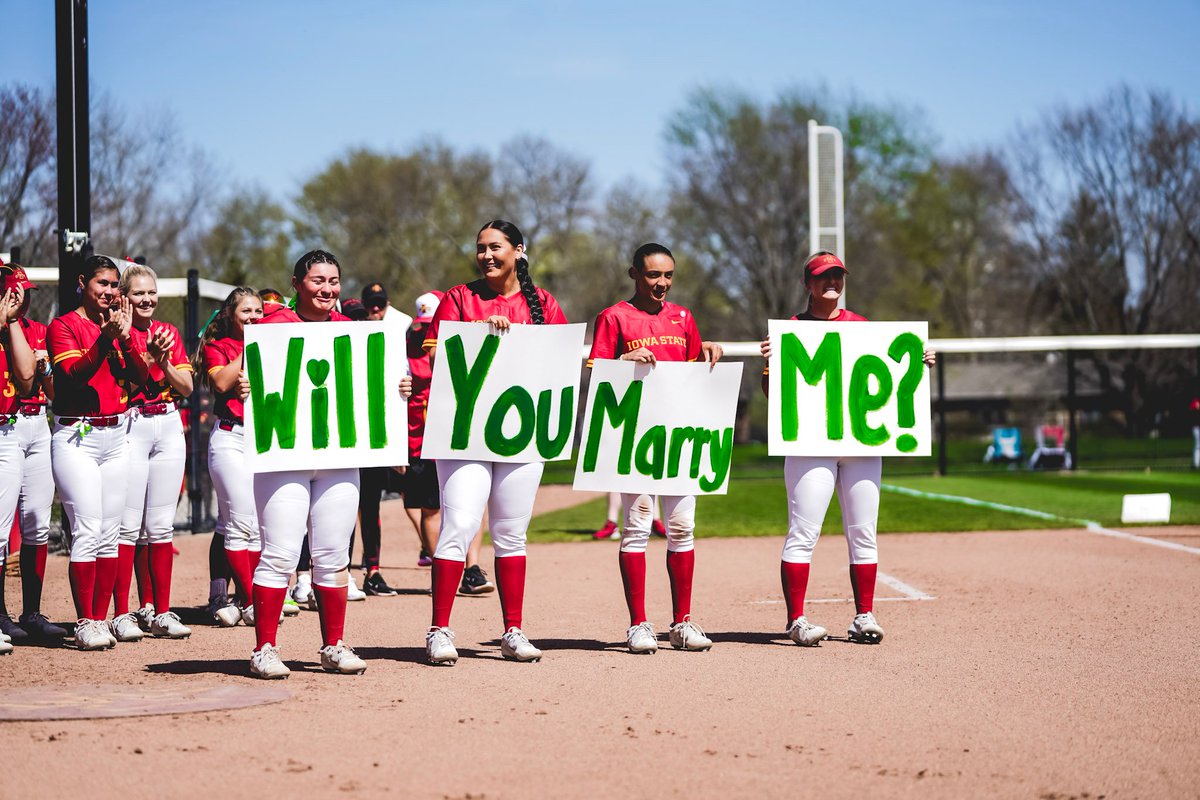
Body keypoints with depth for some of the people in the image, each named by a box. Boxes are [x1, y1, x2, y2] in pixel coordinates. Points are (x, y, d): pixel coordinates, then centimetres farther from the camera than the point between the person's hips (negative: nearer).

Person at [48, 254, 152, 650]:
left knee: (110, 533, 5)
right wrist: (105, 338, -28)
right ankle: (85, 624, -8)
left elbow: (141, 376, 2)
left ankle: (100, 619, 9)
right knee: (87, 531, -11)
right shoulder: (63, 325, -2)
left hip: (116, 436, 6)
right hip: (76, 437, -6)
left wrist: (125, 336, -11)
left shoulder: (121, 324, 13)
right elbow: (74, 373, -17)